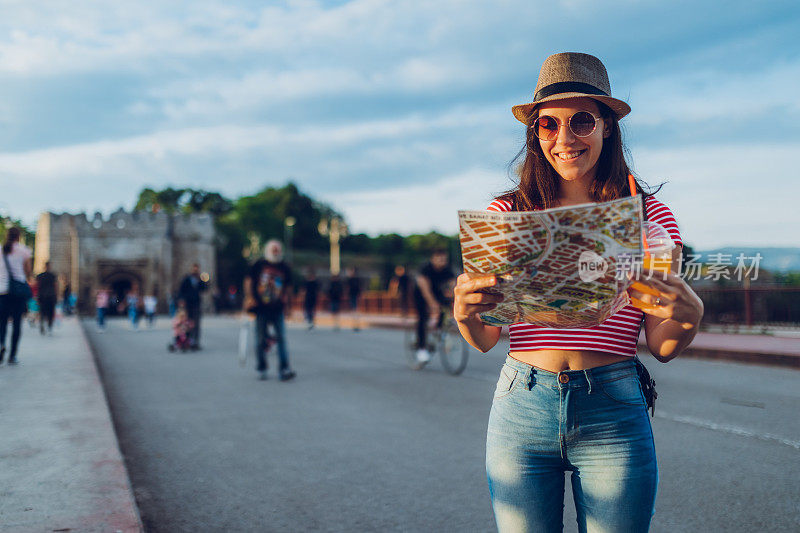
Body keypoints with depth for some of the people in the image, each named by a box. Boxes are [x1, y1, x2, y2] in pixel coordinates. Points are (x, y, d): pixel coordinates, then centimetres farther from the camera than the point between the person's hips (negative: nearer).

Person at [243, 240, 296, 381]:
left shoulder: (284, 268, 7)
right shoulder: (259, 265, 1)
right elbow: (249, 281, 6)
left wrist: (285, 298, 9)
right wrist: (249, 298, -3)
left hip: (277, 309, 2)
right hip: (261, 308, -2)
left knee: (281, 338, -7)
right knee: (261, 340, 4)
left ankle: (284, 370, -8)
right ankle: (261, 369, 17)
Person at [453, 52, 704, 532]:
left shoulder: (648, 215, 3)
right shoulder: (508, 214, 4)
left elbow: (663, 348, 3)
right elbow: (486, 340, 5)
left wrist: (689, 315, -19)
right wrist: (465, 313, -17)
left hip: (613, 413, 0)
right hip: (521, 407, 1)